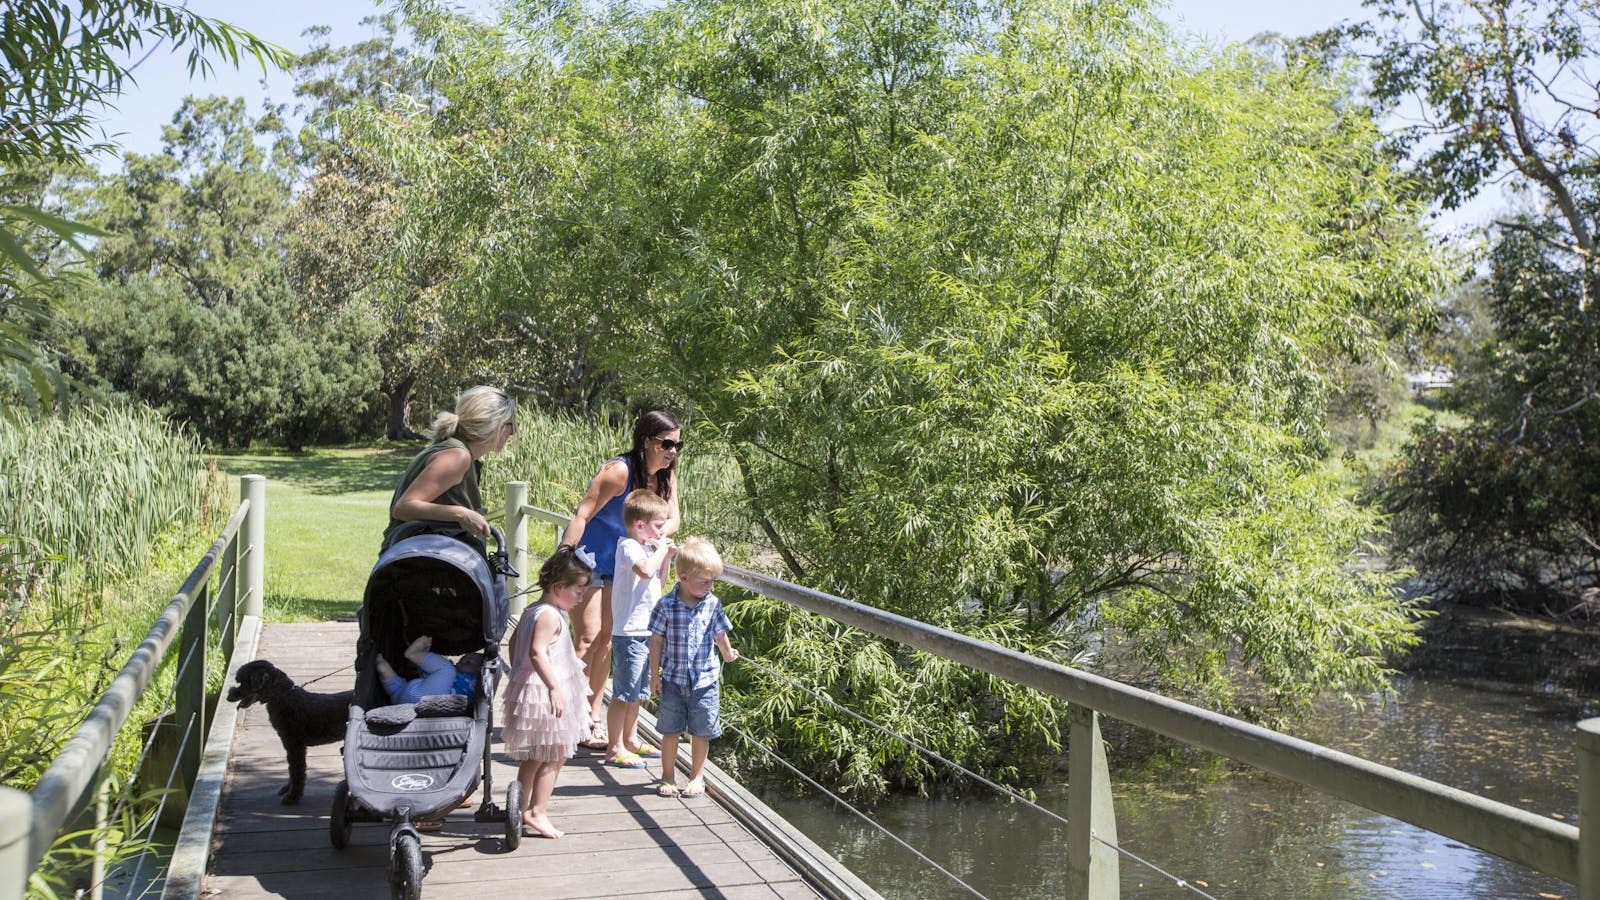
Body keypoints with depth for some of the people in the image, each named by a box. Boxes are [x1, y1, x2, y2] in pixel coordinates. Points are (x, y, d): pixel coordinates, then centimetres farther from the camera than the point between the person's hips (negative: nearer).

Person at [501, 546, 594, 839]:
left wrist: (517, 672, 29)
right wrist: (554, 687, -34)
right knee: (554, 756, -1)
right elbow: (537, 652, -30)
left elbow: (514, 641, 22)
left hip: (527, 688, 10)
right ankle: (537, 813, 1)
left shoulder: (531, 611, 12)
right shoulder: (550, 615, -19)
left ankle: (523, 809, 28)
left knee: (533, 757, 19)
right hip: (545, 695, -10)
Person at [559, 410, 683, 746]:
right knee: (587, 639, -10)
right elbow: (582, 515, -25)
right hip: (586, 557, -7)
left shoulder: (667, 476, -1)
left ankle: (593, 716, 18)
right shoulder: (619, 470, -23)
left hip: (618, 564, 8)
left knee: (607, 639, 10)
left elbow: (673, 521, -4)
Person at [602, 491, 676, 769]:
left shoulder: (646, 548, 15)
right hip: (630, 633, -10)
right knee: (623, 693, -4)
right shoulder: (629, 547, -13)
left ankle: (630, 740, 31)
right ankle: (614, 748, 1)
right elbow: (645, 571, -33)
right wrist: (661, 550, -16)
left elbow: (659, 581, 24)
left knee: (638, 691, 19)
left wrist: (667, 557, 10)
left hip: (645, 631, 10)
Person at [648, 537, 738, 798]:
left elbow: (720, 635, 12)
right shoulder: (666, 606, -12)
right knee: (670, 730, 9)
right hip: (673, 679, -1)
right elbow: (656, 642, -5)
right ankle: (668, 777, 24)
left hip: (704, 681, 1)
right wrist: (654, 676, -3)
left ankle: (697, 777, 26)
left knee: (701, 732, 9)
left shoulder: (712, 605, -5)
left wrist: (728, 654, 26)